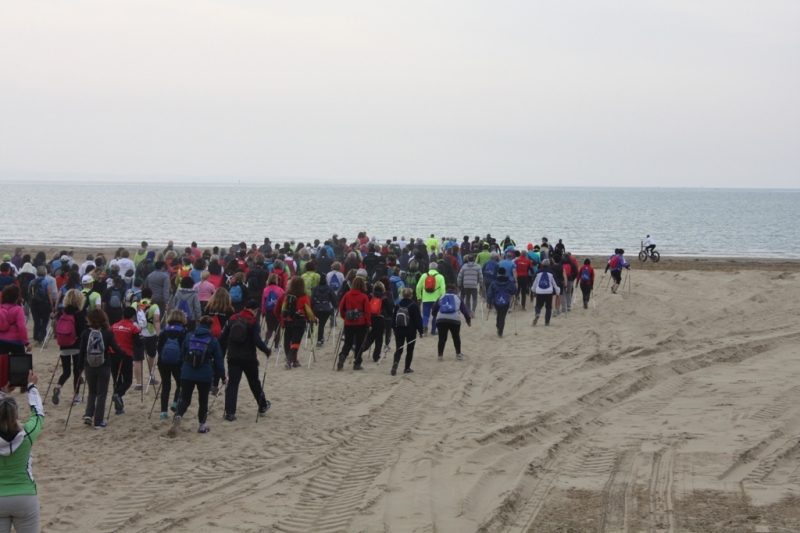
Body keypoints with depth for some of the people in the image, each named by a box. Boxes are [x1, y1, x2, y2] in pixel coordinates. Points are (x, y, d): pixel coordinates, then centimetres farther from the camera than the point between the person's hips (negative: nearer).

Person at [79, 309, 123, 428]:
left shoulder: (85, 334, -6)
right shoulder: (108, 333, -9)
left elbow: (82, 352, -2)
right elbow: (116, 349, -10)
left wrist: (81, 367, 9)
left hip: (89, 368, 2)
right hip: (104, 368, -1)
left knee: (92, 392, 20)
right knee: (101, 394, 6)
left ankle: (88, 415, 3)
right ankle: (98, 422, 4)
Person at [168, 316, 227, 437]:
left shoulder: (189, 337, 6)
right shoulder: (213, 341, -1)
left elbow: (182, 355, 13)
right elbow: (218, 360, 3)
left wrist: (181, 369, 27)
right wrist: (223, 377, 11)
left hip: (187, 374, 2)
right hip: (205, 375, -1)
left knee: (185, 399, 5)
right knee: (203, 400, 13)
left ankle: (178, 417, -22)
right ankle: (202, 425, 19)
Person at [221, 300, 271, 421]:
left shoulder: (232, 319, 5)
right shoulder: (254, 322, -9)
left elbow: (222, 338, 5)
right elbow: (258, 341, -18)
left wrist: (224, 350, 20)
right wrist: (267, 351, -3)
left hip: (233, 357, 3)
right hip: (249, 358, -3)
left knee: (232, 384, 2)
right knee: (254, 382, 16)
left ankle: (229, 412, -7)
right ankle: (262, 406, 33)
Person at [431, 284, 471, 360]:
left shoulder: (441, 298, 24)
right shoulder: (458, 298, 23)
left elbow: (434, 310, 22)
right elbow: (465, 310, 18)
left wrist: (435, 318, 39)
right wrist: (468, 320, 24)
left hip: (441, 320, 0)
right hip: (454, 320, 0)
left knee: (442, 338, 6)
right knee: (456, 337, 17)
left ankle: (440, 355, 0)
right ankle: (458, 354, 18)